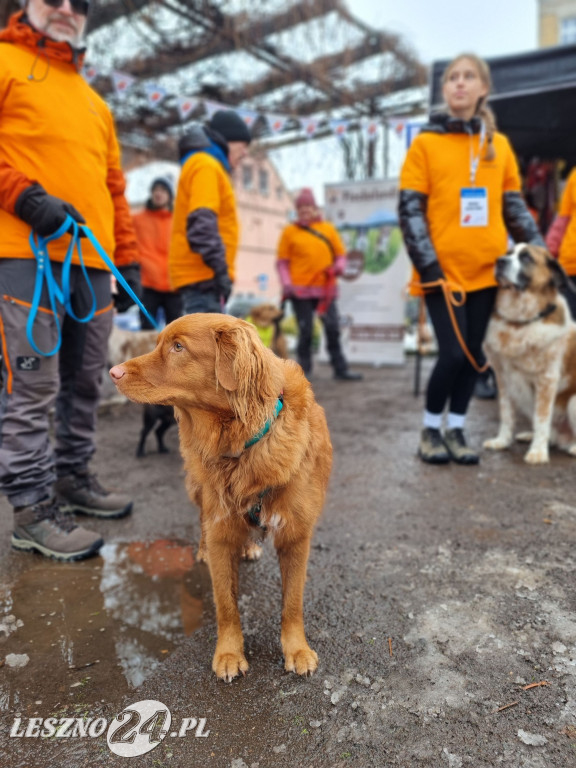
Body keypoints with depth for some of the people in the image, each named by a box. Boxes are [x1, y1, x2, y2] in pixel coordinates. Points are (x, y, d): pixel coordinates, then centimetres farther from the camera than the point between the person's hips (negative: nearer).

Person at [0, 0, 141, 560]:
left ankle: (73, 478, 22)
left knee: (84, 382, 9)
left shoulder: (95, 103, 27)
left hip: (92, 260, 7)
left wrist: (127, 256, 16)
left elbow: (114, 186, 24)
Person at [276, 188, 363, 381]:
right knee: (305, 331, 1)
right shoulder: (290, 231, 4)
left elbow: (340, 253, 13)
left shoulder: (328, 228, 10)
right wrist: (286, 283, -10)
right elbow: (282, 261, 3)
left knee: (333, 329, 3)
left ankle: (340, 370, 10)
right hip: (300, 291, -2)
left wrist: (339, 266, -8)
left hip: (326, 289, 2)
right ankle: (304, 370, 14)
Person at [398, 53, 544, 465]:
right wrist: (428, 267, -14)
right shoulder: (426, 142, 1)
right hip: (444, 270, -4)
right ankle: (431, 430, 13)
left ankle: (456, 430, 21)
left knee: (473, 353, 7)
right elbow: (410, 210, -6)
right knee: (453, 353, -9)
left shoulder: (499, 145, 12)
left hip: (487, 268, 4)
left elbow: (514, 207, 14)